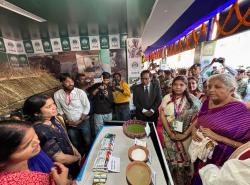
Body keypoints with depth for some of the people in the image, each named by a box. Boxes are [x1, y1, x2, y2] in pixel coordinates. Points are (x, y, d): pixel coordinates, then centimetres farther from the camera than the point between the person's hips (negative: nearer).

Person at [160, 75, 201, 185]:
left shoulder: (193, 100, -7)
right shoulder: (167, 98, -4)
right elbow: (162, 115, -7)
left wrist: (185, 134, -14)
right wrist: (170, 133, -11)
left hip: (185, 137, -1)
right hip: (168, 135, 1)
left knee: (184, 160, 15)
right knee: (170, 159, 17)